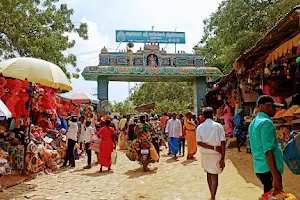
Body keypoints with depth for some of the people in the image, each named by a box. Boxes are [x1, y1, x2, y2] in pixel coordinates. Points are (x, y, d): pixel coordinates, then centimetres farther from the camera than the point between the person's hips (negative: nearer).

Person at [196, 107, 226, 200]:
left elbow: (199, 142, -13)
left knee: (209, 174, 20)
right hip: (216, 154, -3)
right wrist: (223, 158, -10)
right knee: (214, 176, 4)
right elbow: (223, 143, -11)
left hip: (205, 154, 3)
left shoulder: (200, 127, -1)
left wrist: (214, 147, -14)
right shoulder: (218, 126, -6)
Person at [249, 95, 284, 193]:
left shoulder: (254, 122, 15)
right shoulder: (266, 123, -14)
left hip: (259, 168, 9)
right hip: (269, 169, -9)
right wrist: (276, 177, -23)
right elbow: (268, 151, -21)